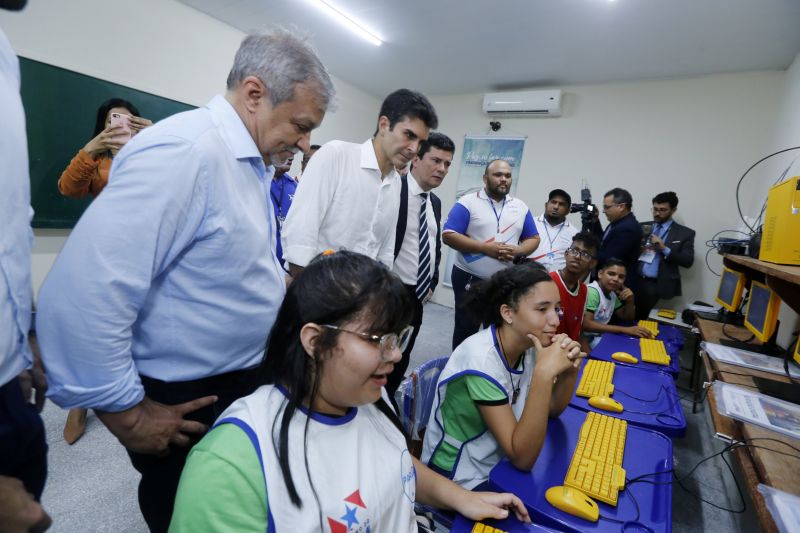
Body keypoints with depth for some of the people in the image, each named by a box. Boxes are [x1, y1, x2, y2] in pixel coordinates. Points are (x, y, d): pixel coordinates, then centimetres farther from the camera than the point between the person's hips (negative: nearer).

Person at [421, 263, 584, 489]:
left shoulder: (527, 343, -8)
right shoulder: (481, 359, -29)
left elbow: (553, 409, 4)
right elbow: (522, 458, -27)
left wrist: (570, 370, -15)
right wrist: (544, 373, -35)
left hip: (497, 463, 6)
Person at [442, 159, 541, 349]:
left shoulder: (521, 207, 9)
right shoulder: (468, 203, -6)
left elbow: (533, 239, 12)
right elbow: (448, 235, -14)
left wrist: (517, 251, -11)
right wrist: (485, 248, -21)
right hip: (469, 278, -4)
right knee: (465, 329, 7)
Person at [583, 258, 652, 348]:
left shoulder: (612, 294, 9)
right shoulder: (592, 291, -18)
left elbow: (627, 318, 18)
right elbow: (586, 324, -28)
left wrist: (630, 300, -1)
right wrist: (624, 329, -28)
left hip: (600, 336, 9)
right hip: (586, 338, -9)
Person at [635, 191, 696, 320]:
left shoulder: (685, 233, 3)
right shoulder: (643, 226, 11)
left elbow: (688, 261, -4)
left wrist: (664, 249, -16)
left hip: (654, 285, -2)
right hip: (634, 280, 3)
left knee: (638, 320, -1)